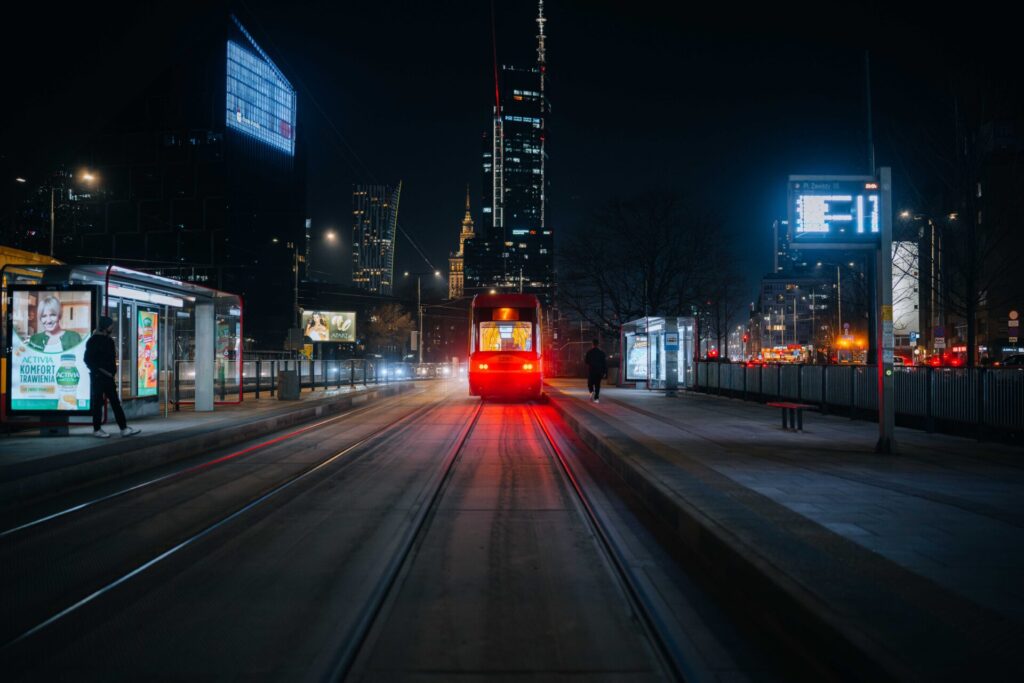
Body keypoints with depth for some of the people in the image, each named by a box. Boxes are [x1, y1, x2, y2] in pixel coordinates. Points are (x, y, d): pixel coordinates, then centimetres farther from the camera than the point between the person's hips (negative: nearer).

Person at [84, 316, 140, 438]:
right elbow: (87, 359, -13)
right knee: (98, 403, 2)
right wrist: (101, 370, -16)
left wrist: (112, 371, 4)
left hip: (108, 377, 7)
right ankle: (96, 429, 13)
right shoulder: (94, 340, -9)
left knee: (116, 402, 4)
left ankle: (124, 428, 4)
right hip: (98, 377, -7)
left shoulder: (109, 340, 12)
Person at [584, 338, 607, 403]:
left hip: (591, 371, -1)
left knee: (590, 383, 13)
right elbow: (604, 363, -2)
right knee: (597, 384, 7)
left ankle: (591, 391, -16)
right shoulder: (601, 352, -1)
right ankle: (596, 398, -1)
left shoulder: (589, 352, -6)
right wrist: (605, 372, 3)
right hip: (599, 371, 1)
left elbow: (586, 361, -2)